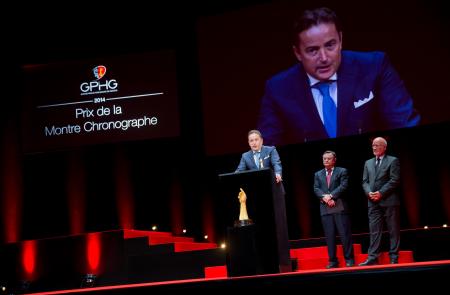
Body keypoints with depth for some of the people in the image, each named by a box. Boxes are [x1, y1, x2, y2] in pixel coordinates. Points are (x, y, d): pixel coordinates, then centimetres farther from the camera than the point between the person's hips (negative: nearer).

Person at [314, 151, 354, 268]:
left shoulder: (342, 171, 7)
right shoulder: (318, 174, 18)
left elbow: (343, 186, -6)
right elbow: (316, 189, 6)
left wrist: (331, 196, -15)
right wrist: (324, 197, -13)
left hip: (340, 207, -3)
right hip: (325, 208, 3)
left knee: (345, 234, -3)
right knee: (329, 236, 3)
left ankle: (349, 259, 4)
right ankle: (332, 261, 8)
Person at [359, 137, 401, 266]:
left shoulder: (393, 161, 2)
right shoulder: (368, 163, 18)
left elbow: (394, 180, -8)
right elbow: (365, 181, 13)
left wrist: (381, 193, -15)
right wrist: (369, 193, -7)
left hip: (389, 201, -4)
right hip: (373, 202, 5)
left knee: (393, 230, 1)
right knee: (374, 231, 1)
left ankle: (394, 258, 6)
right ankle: (373, 258, 1)